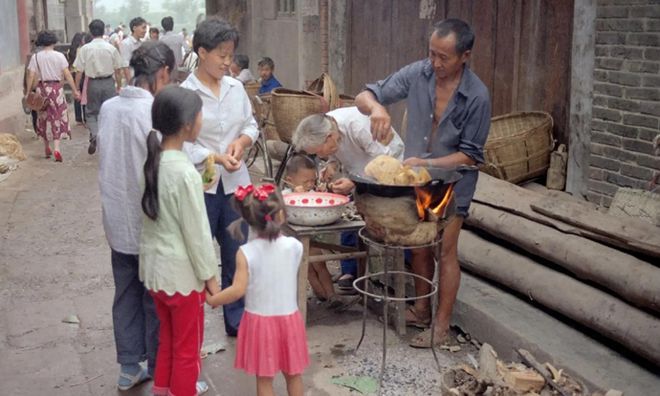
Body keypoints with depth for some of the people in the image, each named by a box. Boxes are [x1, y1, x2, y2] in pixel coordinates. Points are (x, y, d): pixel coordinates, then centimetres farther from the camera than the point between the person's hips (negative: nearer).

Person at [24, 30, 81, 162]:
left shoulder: (35, 57, -2)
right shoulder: (59, 56, -5)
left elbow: (31, 76, -5)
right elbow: (67, 74, -8)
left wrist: (28, 92, 0)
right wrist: (75, 90, -5)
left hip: (42, 88, 2)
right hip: (56, 88, -1)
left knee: (43, 117, 17)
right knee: (58, 118, 4)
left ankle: (46, 147, 26)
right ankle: (56, 148, -9)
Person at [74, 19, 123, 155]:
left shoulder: (85, 49, -6)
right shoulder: (111, 48, -4)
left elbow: (79, 71, -5)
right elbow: (118, 70, 1)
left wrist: (76, 88, 3)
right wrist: (118, 86, 12)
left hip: (93, 83, -1)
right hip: (109, 83, 1)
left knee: (91, 113, 13)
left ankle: (94, 135, -11)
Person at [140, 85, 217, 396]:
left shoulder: (153, 159, -1)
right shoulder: (185, 173, -25)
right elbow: (196, 232, -19)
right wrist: (210, 275, -10)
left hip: (154, 263, 8)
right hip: (180, 271, -8)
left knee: (168, 335, 27)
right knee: (187, 345, 12)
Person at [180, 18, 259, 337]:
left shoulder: (236, 88, 5)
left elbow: (251, 125, 13)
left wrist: (242, 141, -8)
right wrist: (216, 158, -23)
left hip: (235, 182, 5)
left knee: (237, 254, 13)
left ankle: (237, 320, 28)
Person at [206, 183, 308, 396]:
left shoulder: (246, 253, -16)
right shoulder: (294, 246, -11)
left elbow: (238, 290, -19)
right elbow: (289, 278, 3)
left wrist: (211, 299, -4)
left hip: (259, 321, -1)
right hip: (289, 318, 2)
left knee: (264, 378, 12)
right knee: (294, 374, 18)